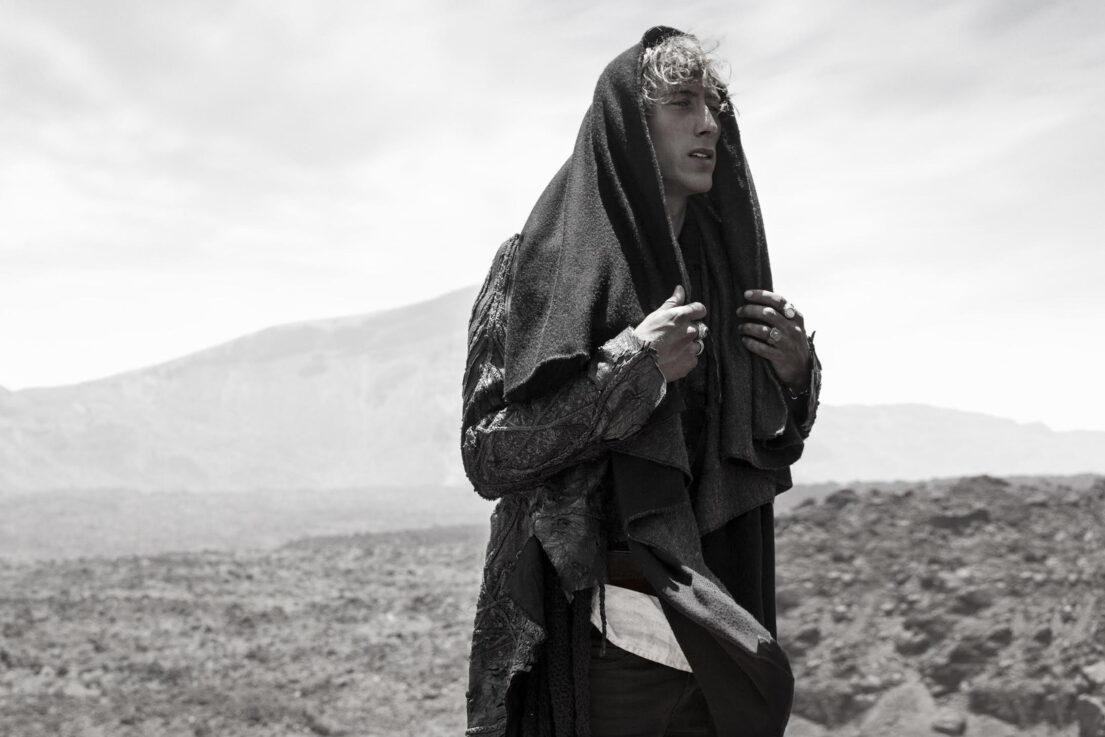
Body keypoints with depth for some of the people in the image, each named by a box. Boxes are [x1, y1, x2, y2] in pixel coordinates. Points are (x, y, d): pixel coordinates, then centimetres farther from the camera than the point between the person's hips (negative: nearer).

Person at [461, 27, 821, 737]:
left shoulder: (719, 264, 11)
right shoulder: (552, 258, -7)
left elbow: (768, 450, 16)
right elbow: (487, 454, -12)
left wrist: (796, 373, -4)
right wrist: (631, 365, -19)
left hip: (720, 623, 6)